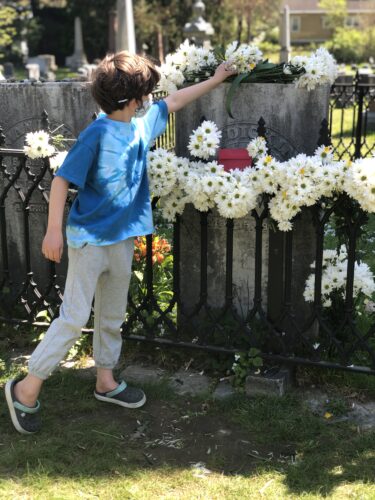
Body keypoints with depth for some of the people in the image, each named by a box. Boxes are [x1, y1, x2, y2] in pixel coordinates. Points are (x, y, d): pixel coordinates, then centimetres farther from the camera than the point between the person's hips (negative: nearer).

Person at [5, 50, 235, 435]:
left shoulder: (142, 123, 3)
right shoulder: (97, 134, -19)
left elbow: (175, 101, 19)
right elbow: (62, 179, -17)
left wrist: (215, 79, 27)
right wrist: (54, 230, -21)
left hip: (122, 237, 8)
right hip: (89, 239, -8)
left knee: (112, 315, 17)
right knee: (74, 317, -6)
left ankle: (105, 381, 33)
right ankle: (27, 388, 7)